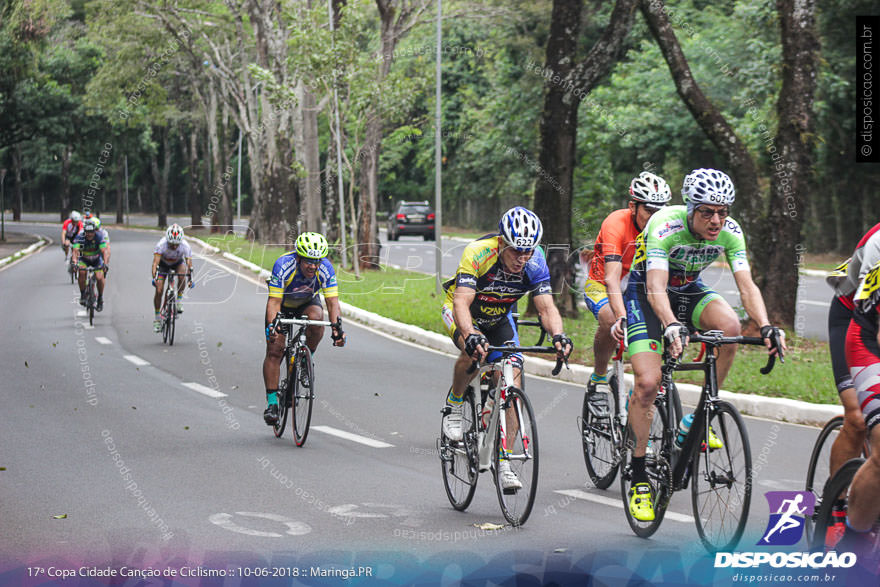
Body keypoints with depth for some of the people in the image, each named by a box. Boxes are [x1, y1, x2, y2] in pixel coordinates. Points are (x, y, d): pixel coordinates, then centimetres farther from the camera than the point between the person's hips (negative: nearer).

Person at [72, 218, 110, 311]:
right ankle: (82, 295, -13)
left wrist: (105, 264, -48)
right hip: (84, 259, 0)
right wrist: (75, 262, -52)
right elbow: (76, 250, -35)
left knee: (99, 277, -20)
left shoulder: (99, 236, -27)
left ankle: (100, 297, 5)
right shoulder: (80, 237, -26)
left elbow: (104, 251, -34)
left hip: (97, 259, 0)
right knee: (82, 272, -30)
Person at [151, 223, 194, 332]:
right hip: (163, 263, 0)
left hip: (177, 263, 0)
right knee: (159, 291, -11)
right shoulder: (162, 244, -36)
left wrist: (190, 279, -48)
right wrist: (154, 277, -55)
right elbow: (155, 262, -42)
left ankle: (179, 299, -14)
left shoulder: (185, 246, -33)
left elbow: (189, 264, -35)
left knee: (182, 274, -35)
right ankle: (156, 318, 5)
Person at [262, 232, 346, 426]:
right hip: (282, 304, -1)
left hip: (307, 303, 1)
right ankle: (272, 402, -9)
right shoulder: (283, 265, -34)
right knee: (274, 350, -14)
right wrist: (271, 326, -50)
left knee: (316, 317, -34)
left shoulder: (325, 268, -28)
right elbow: (274, 301, -35)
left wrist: (337, 326, -45)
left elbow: (332, 301, -29)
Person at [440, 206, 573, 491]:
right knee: (474, 350, -36)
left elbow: (546, 307, -28)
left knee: (513, 380, -14)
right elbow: (462, 302, -42)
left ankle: (504, 461, -7)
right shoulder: (478, 253, -35)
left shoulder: (535, 262, -25)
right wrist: (470, 335, -60)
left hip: (499, 318, 3)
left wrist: (558, 335, -49)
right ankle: (454, 404, -6)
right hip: (461, 310, -3)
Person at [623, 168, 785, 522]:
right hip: (643, 294, -4)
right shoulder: (666, 226, -33)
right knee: (647, 383, -19)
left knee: (730, 326, -29)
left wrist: (765, 327, -45)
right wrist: (671, 327, -63)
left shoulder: (730, 232, -20)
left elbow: (747, 286, -26)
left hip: (688, 290, 4)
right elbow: (655, 288, -44)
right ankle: (638, 478, -4)